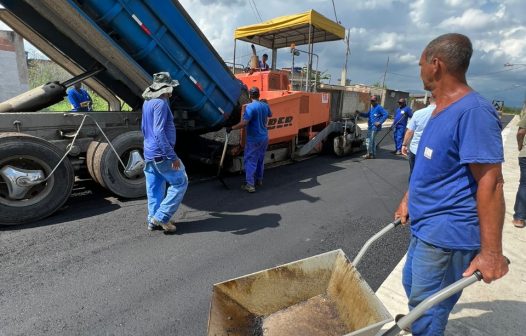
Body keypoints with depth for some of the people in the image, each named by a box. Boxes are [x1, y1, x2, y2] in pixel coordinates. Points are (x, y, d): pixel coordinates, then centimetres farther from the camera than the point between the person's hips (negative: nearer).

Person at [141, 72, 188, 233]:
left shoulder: (147, 102, 14)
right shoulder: (160, 103, -16)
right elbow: (159, 132, -23)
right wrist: (173, 156, -24)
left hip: (149, 154, 9)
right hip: (162, 155, -9)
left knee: (154, 188, 14)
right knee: (180, 182, 2)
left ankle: (153, 221, 21)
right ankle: (161, 217, 2)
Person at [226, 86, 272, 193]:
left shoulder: (250, 107, -18)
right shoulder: (265, 105, 4)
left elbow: (244, 123, -28)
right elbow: (270, 115, 27)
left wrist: (231, 128, -16)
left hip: (254, 139, -7)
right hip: (264, 137, 7)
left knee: (250, 161, -2)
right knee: (260, 160, 19)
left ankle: (250, 185, -3)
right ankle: (259, 179, 31)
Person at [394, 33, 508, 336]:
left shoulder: (473, 112, -21)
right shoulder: (441, 110, 9)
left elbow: (490, 182, -23)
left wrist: (491, 251, -21)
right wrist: (407, 201, 21)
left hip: (447, 234, -9)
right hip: (425, 227, 9)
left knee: (425, 309, 7)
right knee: (412, 285, 25)